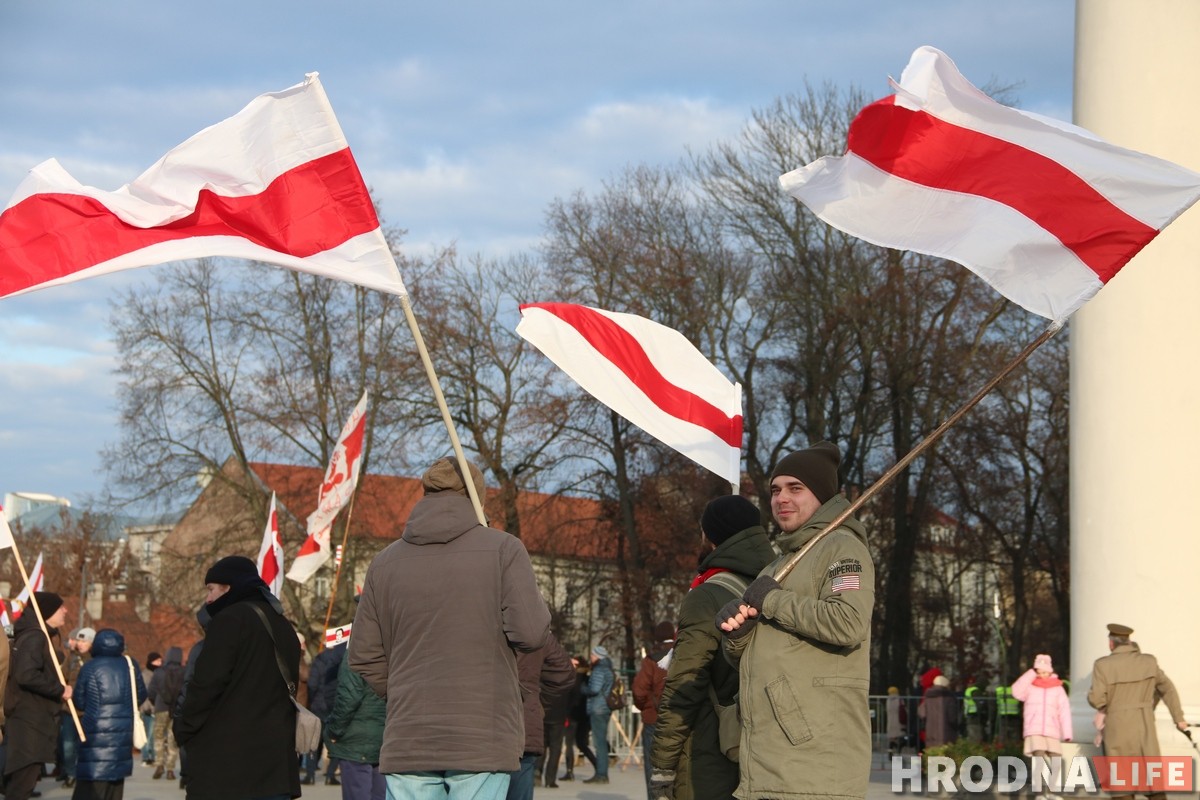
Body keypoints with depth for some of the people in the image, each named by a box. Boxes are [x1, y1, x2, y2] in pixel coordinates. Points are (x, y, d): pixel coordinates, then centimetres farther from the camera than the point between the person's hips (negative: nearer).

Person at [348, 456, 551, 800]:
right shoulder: (503, 548, -3)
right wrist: (534, 598, 9)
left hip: (406, 742, 3)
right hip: (483, 738, -3)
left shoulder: (385, 562, 7)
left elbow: (363, 656, 9)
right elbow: (530, 633, -11)